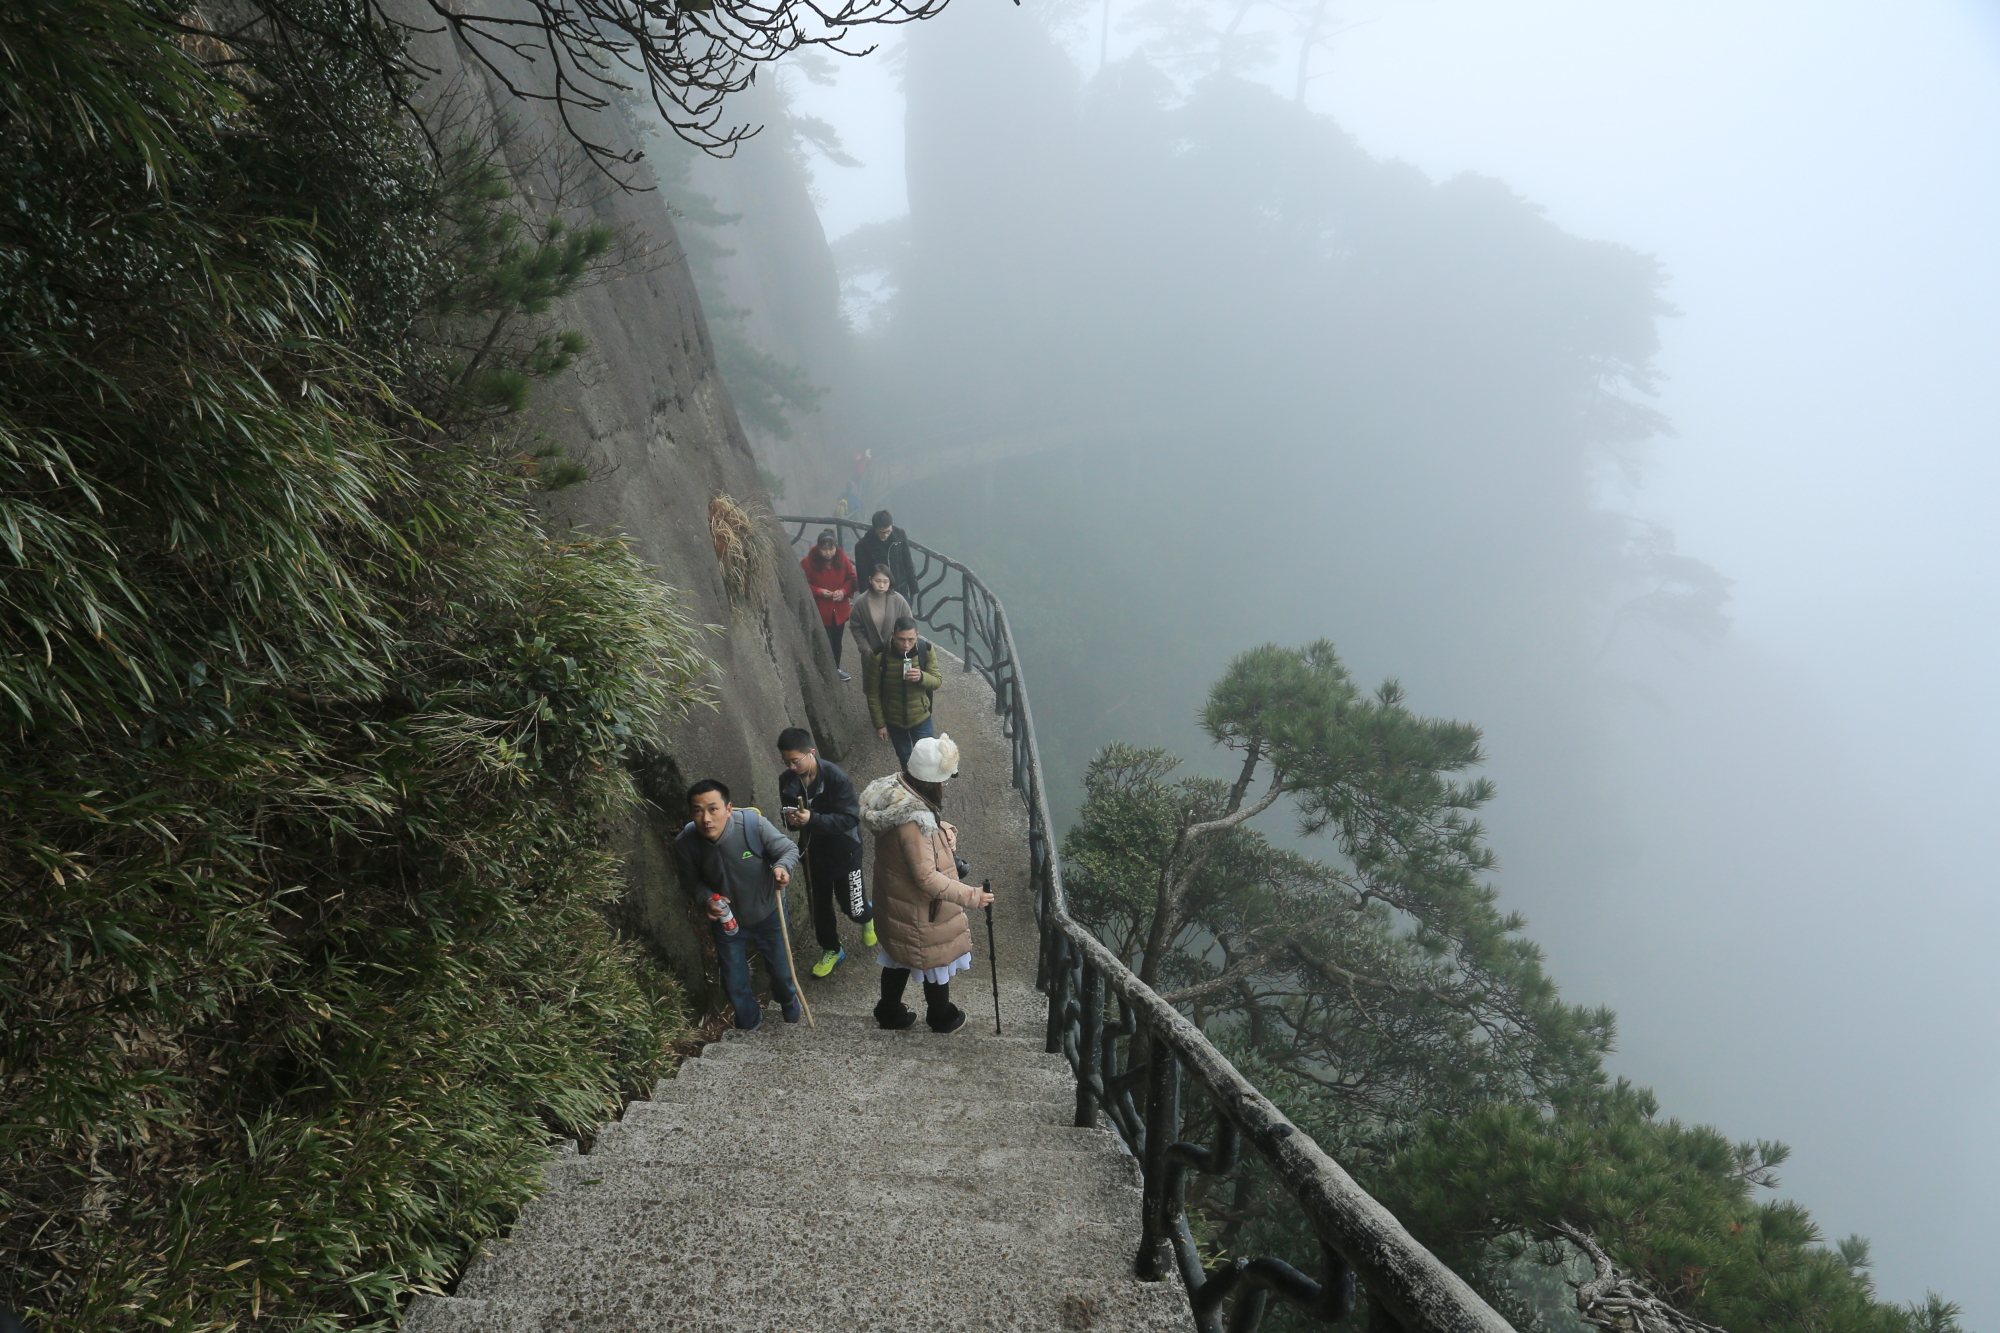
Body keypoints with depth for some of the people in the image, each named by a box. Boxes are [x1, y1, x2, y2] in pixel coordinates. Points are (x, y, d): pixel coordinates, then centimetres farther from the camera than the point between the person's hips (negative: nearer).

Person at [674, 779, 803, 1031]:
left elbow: (789, 850, -19)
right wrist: (706, 900, -27)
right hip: (726, 920, 1)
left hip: (768, 914, -1)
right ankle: (750, 1024, 50)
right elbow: (691, 881, -6)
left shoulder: (754, 824, -34)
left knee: (782, 971, 21)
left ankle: (790, 1010, 58)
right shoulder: (686, 842, -25)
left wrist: (783, 867, -42)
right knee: (735, 984, 16)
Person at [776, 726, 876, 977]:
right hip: (812, 851, 5)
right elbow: (788, 814, 5)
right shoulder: (787, 780, -10)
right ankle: (831, 950, 41)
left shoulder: (836, 778, -26)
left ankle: (868, 916, 43)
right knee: (819, 905, 17)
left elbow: (850, 819, -26)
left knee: (852, 907, 6)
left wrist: (813, 819, -36)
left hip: (844, 851, -4)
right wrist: (790, 820, -20)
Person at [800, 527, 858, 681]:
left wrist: (844, 591, -17)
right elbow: (803, 585, -8)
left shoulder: (843, 558, -6)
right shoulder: (808, 562, -15)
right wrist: (819, 591, -24)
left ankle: (836, 669, 38)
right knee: (825, 643, -5)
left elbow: (851, 579, 2)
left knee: (837, 641, 19)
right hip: (820, 611, -4)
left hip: (840, 609, 4)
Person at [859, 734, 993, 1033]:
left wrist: (944, 831, -6)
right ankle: (942, 1017, 43)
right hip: (922, 911, -8)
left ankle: (890, 1012, 47)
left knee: (898, 957, 28)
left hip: (895, 900, 8)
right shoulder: (916, 822, -38)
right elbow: (927, 877, -34)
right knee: (937, 959, 19)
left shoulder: (895, 790, -10)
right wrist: (971, 896, -31)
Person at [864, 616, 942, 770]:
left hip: (920, 718, 0)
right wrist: (879, 724, -8)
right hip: (893, 720, 0)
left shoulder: (926, 650, -19)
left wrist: (921, 677, -31)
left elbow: (937, 680, -9)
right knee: (904, 758, 23)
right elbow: (873, 694, -13)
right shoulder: (879, 655, -23)